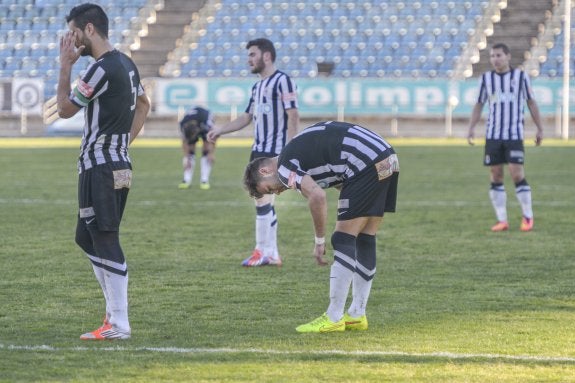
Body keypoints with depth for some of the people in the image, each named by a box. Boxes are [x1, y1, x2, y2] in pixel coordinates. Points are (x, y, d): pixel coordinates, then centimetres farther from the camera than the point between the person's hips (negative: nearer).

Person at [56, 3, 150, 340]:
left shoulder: (103, 69, -17)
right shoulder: (126, 64, 13)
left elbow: (65, 109, -10)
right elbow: (144, 105, 28)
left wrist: (66, 65, -3)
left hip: (100, 168, -10)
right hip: (120, 164, 10)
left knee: (106, 242, -7)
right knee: (87, 237, 17)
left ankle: (118, 325, -6)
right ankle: (115, 309, 18)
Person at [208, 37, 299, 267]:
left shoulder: (282, 81, -9)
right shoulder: (258, 86, 18)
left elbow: (293, 116, -14)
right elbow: (247, 117, 26)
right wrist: (220, 131, 18)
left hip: (274, 152, -9)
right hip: (258, 151, 9)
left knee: (262, 198, -11)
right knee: (264, 202, 8)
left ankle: (263, 252, -5)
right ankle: (272, 254, 12)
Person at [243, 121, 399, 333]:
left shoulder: (285, 166, -2)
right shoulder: (301, 150, 26)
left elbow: (317, 196, -18)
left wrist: (320, 241, -8)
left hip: (367, 166, -9)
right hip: (388, 159, 9)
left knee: (344, 241, -3)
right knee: (365, 241, 14)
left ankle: (333, 318, 0)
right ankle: (357, 315, 18)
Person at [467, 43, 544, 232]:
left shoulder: (521, 76, 2)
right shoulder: (486, 78, 7)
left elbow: (531, 102, 8)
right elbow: (479, 105, 13)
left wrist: (540, 129, 6)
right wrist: (471, 129, 2)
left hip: (514, 135, -3)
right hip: (492, 136, 3)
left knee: (517, 174, -11)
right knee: (496, 176, 1)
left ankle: (528, 217, 2)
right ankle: (502, 220, 6)